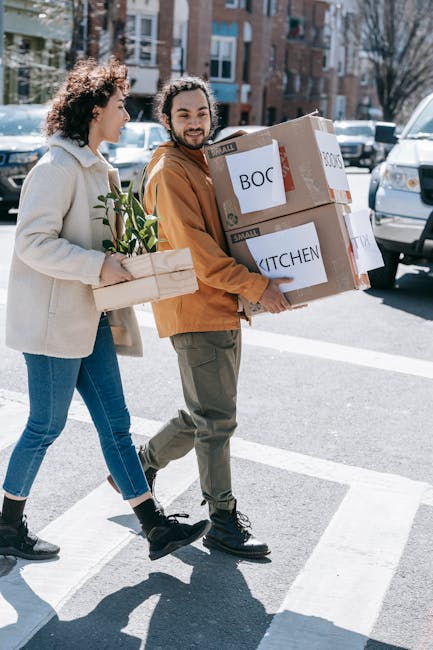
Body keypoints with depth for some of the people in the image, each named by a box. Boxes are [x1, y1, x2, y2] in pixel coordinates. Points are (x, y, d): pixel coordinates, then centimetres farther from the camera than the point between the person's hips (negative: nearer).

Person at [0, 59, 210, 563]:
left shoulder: (94, 167, 15)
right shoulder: (59, 167, -16)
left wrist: (122, 258, 10)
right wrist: (98, 266, -24)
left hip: (89, 318, 9)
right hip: (53, 319, -9)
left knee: (115, 423, 9)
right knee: (46, 426, 3)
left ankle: (155, 528, 14)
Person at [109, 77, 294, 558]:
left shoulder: (204, 164, 18)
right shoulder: (171, 171, -12)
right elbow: (194, 246, -20)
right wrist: (255, 286, -22)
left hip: (224, 309, 9)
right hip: (196, 311, -9)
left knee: (205, 416, 17)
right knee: (216, 420, -3)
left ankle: (141, 466, 35)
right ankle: (224, 522, 8)